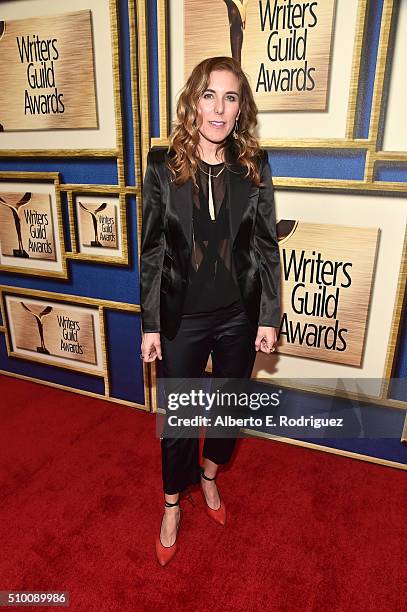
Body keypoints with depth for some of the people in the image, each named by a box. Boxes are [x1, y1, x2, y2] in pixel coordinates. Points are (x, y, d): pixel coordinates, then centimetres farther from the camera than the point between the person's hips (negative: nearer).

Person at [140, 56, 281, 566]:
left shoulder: (254, 167, -3)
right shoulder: (163, 166, -7)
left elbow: (266, 247, 0)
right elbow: (151, 250, -5)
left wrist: (269, 317, -1)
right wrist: (150, 324, -5)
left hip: (239, 316, 2)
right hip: (181, 318, -1)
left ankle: (209, 478, 50)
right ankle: (172, 506, 39)